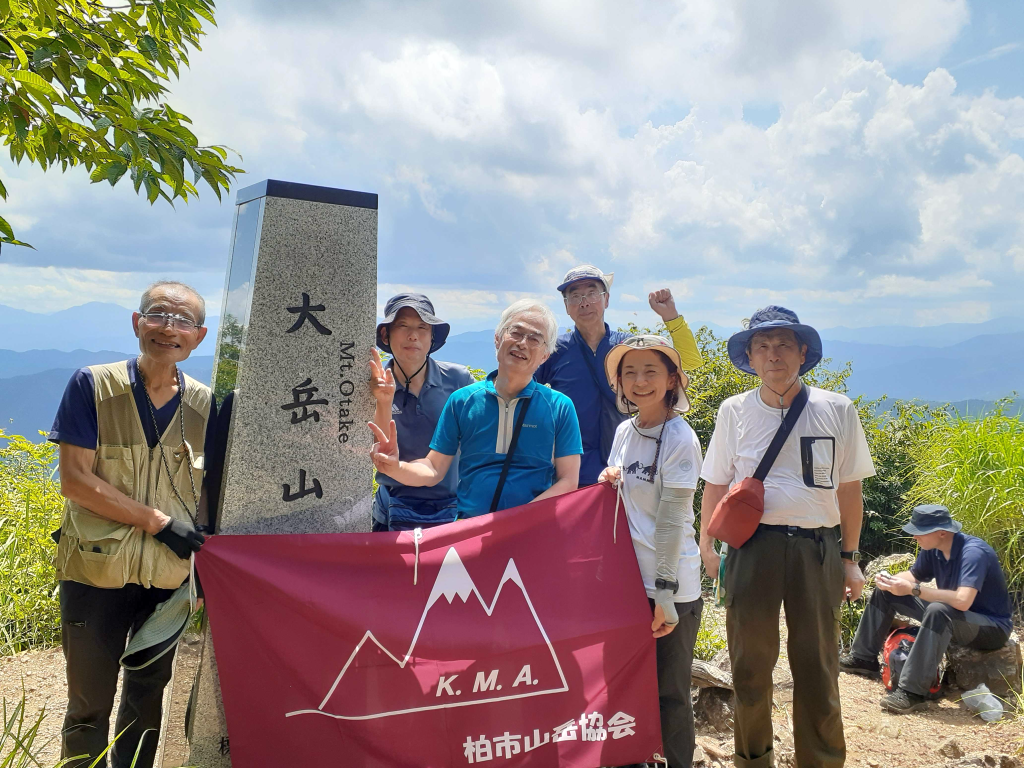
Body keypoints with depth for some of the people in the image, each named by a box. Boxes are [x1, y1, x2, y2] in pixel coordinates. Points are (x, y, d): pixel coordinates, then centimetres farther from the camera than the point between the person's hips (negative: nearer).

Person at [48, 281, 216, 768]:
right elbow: (74, 480, -13)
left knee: (148, 697, 17)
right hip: (96, 572, -2)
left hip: (169, 577, 3)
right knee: (89, 706, 10)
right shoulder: (92, 386, -8)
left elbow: (208, 490, 6)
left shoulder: (204, 405, 1)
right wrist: (158, 522, -16)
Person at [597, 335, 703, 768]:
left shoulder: (679, 439, -13)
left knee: (669, 691, 6)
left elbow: (672, 522, -16)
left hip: (672, 586, -6)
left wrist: (664, 594, -17)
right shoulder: (625, 431, 6)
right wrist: (609, 483, -4)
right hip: (629, 578, 6)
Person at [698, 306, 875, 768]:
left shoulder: (836, 410, 2)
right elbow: (716, 484, 10)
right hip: (752, 545, 1)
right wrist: (706, 545, 6)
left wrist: (850, 557, 8)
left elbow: (849, 488, 8)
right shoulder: (735, 411, 3)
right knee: (750, 665, 12)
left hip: (816, 548, 0)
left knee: (817, 669, 8)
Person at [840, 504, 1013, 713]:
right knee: (885, 593, 5)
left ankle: (913, 692, -37)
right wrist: (890, 580, -14)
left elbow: (963, 601, -41)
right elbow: (913, 575, 9)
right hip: (949, 618, 8)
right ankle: (863, 658, 11)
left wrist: (913, 589, -36)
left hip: (992, 627, -8)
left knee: (938, 611, -40)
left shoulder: (973, 552, -29)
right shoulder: (933, 549, -6)